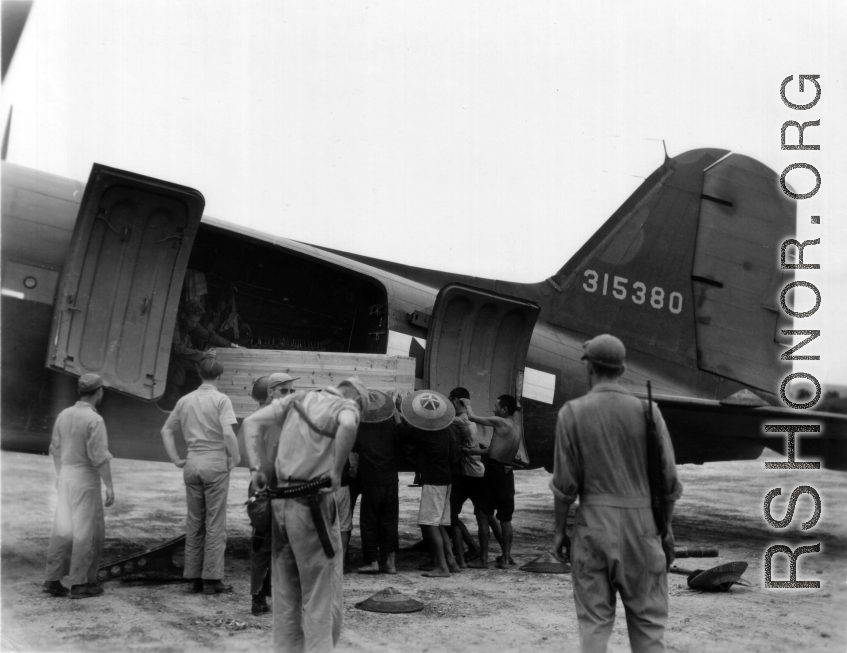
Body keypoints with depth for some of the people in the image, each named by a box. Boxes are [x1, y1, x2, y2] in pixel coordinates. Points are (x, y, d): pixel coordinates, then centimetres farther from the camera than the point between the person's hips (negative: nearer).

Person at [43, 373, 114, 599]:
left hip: (66, 477, 7)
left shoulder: (64, 415, 5)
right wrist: (109, 486, -16)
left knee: (63, 529, 11)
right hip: (86, 479, -7)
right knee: (89, 531, 1)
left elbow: (56, 450, 12)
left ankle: (53, 580, 10)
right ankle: (80, 583, 3)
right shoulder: (94, 420, -17)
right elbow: (100, 456, -21)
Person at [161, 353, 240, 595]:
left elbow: (166, 431, 13)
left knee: (194, 523, 11)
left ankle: (194, 577, 14)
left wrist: (176, 459, 12)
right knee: (215, 523, 1)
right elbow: (228, 433, -19)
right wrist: (236, 457, -6)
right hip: (215, 461, -5)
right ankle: (212, 579, 2)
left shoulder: (185, 400, 10)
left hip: (192, 462, 5)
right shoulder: (221, 400, -7)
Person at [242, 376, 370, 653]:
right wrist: (336, 471, -16)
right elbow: (348, 426, -26)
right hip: (312, 504, -6)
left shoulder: (297, 399, 15)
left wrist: (256, 467, 4)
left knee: (286, 593, 15)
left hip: (281, 501, 6)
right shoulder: (347, 406, -1)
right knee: (320, 594, 2)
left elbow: (252, 423, 9)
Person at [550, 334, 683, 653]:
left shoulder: (572, 412, -3)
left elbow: (565, 483, -4)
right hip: (642, 522, 1)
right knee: (648, 619, 8)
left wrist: (560, 530, 7)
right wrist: (666, 528, 12)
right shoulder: (647, 411, -1)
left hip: (594, 522, -1)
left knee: (594, 620, 6)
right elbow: (668, 480, 0)